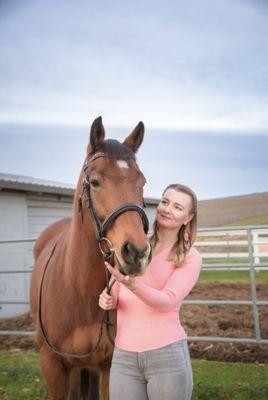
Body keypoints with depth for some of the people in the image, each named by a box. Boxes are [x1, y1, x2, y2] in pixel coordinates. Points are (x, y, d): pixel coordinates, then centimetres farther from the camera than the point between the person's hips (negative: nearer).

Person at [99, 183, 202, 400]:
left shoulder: (190, 258, -3)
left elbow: (167, 301, -16)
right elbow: (116, 293, 14)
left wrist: (132, 285, -33)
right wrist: (109, 299, -10)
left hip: (167, 354, -3)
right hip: (123, 357, 3)